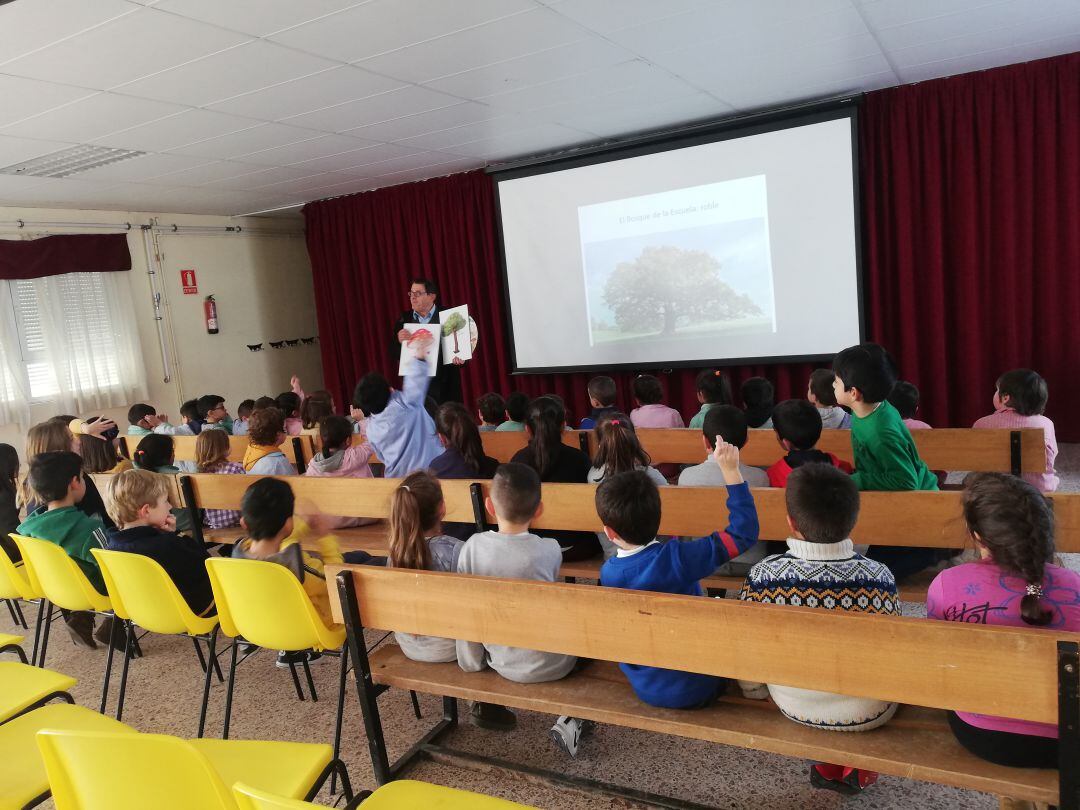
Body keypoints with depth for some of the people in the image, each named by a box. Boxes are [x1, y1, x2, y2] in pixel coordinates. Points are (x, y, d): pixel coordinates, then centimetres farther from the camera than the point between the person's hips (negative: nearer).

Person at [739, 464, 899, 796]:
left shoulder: (761, 576, -24)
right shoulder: (879, 577, -24)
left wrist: (755, 689, 10)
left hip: (793, 708, 2)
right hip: (867, 715, -1)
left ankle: (831, 764, 34)